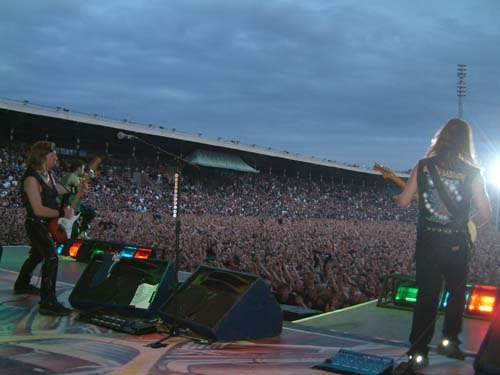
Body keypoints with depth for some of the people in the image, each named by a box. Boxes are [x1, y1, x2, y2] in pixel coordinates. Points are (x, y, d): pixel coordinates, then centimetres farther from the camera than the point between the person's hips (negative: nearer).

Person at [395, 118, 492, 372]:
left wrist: (400, 197, 25)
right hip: (456, 244, -1)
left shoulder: (423, 165, -2)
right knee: (457, 292, 21)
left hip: (427, 242, 1)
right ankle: (449, 340, 21)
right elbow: (485, 212, -4)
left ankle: (418, 353, 7)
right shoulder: (472, 172, -4)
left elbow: (403, 201, 2)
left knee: (426, 296, 7)